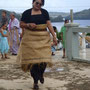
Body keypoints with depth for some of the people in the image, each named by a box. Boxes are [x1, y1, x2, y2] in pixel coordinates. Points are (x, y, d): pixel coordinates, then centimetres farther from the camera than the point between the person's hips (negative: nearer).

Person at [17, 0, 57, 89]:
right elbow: (21, 24, 7)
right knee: (32, 59, -5)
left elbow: (49, 24, 4)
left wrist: (54, 36, -4)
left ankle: (41, 74, 26)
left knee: (44, 58, -6)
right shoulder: (26, 13, 3)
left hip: (43, 38, 2)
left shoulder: (44, 12, 8)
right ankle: (35, 81, 7)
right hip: (31, 38, -1)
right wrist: (28, 25, -13)